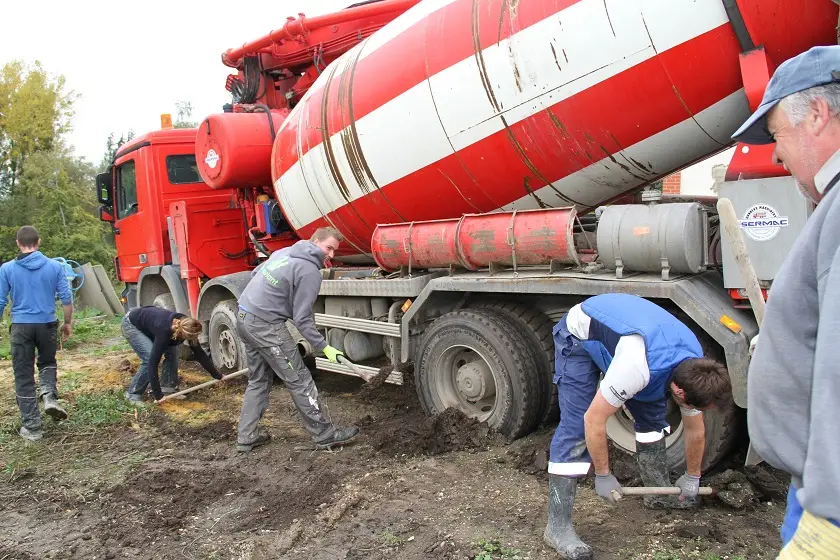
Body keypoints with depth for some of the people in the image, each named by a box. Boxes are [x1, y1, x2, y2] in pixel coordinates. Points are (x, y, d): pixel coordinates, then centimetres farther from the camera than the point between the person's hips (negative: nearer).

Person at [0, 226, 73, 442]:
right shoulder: (54, 266, -1)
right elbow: (66, 299, 0)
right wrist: (67, 323, 14)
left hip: (21, 327, -1)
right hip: (47, 325, 1)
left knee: (24, 376, 8)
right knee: (47, 363, 26)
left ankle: (31, 427, 11)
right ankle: (49, 396, -2)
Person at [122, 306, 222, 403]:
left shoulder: (185, 326, -22)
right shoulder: (164, 331, -41)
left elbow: (200, 353, -11)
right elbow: (153, 362, -39)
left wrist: (217, 375, -7)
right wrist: (157, 395, -36)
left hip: (147, 322, 7)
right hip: (131, 325, -7)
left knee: (171, 351, -6)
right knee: (149, 357, -21)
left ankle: (168, 389, 5)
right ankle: (133, 394, -8)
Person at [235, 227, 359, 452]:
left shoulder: (284, 252, 12)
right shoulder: (310, 272, -14)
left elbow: (255, 274, 24)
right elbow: (302, 319, -15)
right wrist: (324, 347, -9)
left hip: (243, 318, 9)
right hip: (266, 325, -9)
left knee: (258, 380, 19)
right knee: (299, 380, -1)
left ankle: (247, 436, 21)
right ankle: (324, 434, 7)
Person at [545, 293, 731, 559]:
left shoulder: (693, 370, -14)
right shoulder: (637, 368, -40)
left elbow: (695, 430, 5)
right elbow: (594, 420, -31)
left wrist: (692, 478, 16)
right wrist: (603, 476, -18)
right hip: (579, 335, -8)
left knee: (652, 414, 7)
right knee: (575, 427, -18)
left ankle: (659, 492, 28)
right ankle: (557, 527, -15)